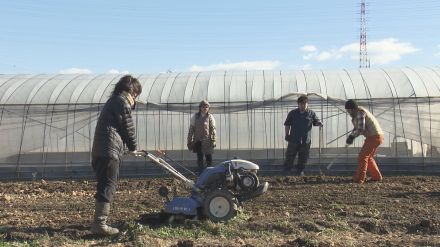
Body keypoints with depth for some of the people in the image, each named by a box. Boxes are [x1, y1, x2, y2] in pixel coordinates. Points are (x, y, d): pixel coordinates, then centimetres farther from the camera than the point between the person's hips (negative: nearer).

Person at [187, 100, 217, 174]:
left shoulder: (210, 117, -1)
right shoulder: (195, 117, 4)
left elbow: (213, 129, -2)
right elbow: (191, 129, 7)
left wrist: (213, 140, -9)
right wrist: (189, 141, 5)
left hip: (207, 141, -2)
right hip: (198, 141, 2)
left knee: (209, 158, 3)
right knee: (199, 158, 8)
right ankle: (201, 174, 16)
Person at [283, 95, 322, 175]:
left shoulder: (311, 113, 3)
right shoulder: (292, 113, 2)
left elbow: (316, 122, 9)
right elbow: (287, 124, 9)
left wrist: (319, 123, -15)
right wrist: (287, 134, 1)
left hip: (306, 140, 1)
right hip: (293, 139, 0)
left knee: (303, 157, 8)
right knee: (290, 155, 6)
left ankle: (300, 170, 24)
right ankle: (286, 170, 22)